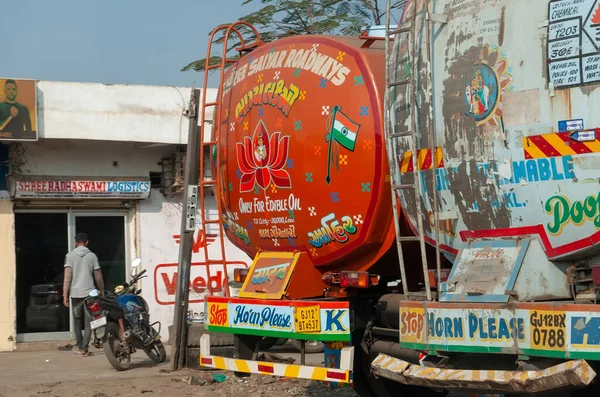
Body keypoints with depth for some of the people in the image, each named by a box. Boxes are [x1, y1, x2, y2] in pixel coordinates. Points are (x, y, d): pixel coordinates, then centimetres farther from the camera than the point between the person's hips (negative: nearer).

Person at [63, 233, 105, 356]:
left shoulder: (70, 256, 0)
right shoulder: (92, 256, 2)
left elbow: (67, 276, -6)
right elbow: (98, 276, 4)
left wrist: (65, 295, -4)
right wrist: (102, 291, 16)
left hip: (75, 293, 0)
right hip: (89, 292, 0)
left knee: (77, 320, 16)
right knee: (88, 321, 3)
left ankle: (79, 345, 21)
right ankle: (84, 347, -4)